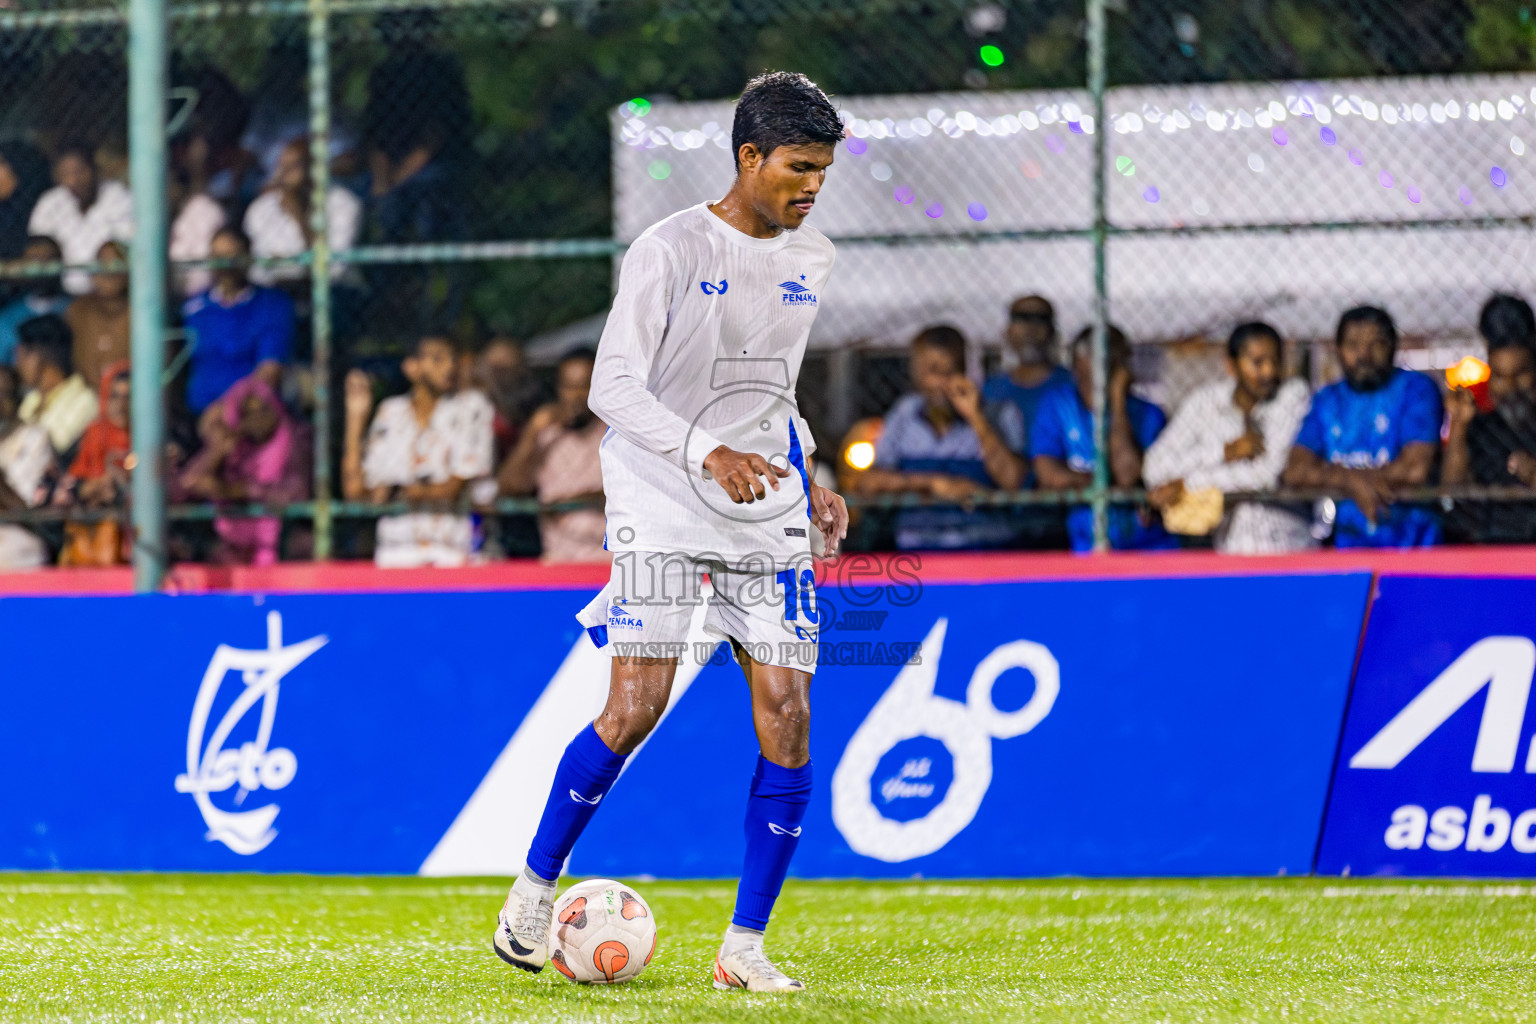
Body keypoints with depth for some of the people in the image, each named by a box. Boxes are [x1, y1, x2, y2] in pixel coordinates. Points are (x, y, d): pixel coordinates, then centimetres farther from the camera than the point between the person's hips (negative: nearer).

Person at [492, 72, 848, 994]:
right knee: (634, 709, -15)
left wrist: (808, 477, 14)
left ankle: (745, 949, 3)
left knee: (788, 720, -4)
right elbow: (614, 385, -16)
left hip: (768, 515, 5)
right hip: (662, 503, -5)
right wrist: (708, 453, -28)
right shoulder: (670, 251, -10)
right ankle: (536, 886, 7)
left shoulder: (811, 261, 10)